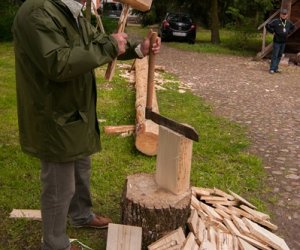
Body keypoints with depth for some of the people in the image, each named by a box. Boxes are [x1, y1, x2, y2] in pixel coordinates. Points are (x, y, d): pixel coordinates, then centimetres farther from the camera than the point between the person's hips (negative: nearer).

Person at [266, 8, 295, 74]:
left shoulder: (288, 22, 7)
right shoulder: (276, 21, -11)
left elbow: (293, 27, 27)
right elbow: (267, 26, -14)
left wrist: (288, 32, 13)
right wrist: (272, 31, -11)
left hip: (283, 42, 6)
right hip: (277, 41, -6)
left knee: (279, 55, 10)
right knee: (275, 55, -6)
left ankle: (276, 68, 17)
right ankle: (272, 69, -2)